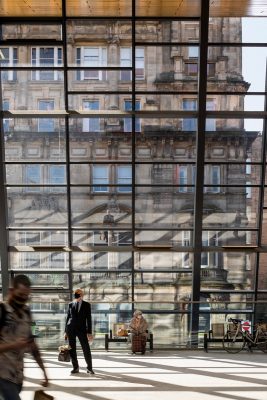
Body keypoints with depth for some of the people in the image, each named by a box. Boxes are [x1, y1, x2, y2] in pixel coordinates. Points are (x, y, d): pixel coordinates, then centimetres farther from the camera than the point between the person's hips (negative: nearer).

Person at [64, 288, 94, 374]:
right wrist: (66, 331, 8)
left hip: (81, 329, -2)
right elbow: (68, 318, 12)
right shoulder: (70, 304, 7)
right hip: (71, 329, 2)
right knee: (72, 349, 4)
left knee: (86, 349, -5)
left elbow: (88, 319, 0)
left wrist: (89, 332, -6)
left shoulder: (86, 305, 1)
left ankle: (89, 368, 11)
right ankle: (75, 367, 20)